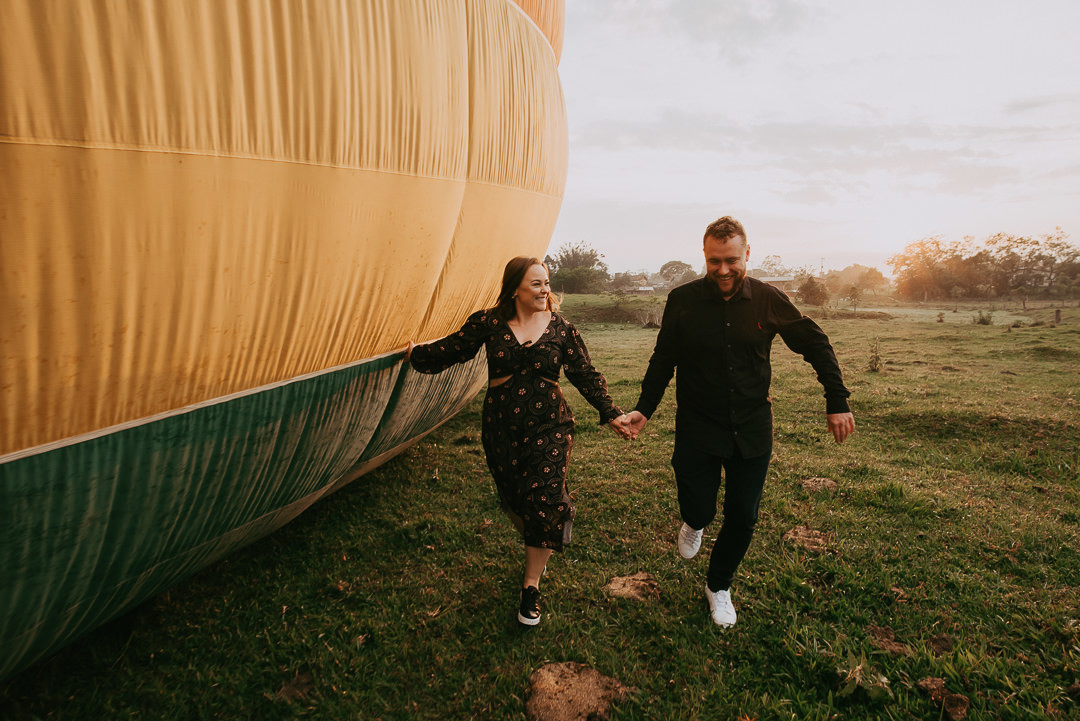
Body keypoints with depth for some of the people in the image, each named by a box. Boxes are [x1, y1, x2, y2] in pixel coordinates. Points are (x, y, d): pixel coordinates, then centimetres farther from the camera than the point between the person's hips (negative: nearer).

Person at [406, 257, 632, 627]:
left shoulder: (560, 328, -1)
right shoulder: (489, 323, -2)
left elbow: (585, 374, 2)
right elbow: (453, 348, 10)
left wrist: (610, 413, -2)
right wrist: (417, 354, 18)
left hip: (548, 429, -1)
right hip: (501, 429, 1)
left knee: (543, 500, -6)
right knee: (514, 498, 9)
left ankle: (531, 585, 11)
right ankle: (541, 550, 41)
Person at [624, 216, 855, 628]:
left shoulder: (768, 300, -6)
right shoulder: (683, 301, -8)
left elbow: (816, 344, 6)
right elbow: (663, 361, 1)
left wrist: (837, 401, 2)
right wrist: (644, 409, -8)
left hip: (752, 430, 2)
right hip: (697, 429, -1)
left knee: (742, 518, 9)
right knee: (699, 511, -2)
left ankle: (719, 586, 35)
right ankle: (694, 523, 39)